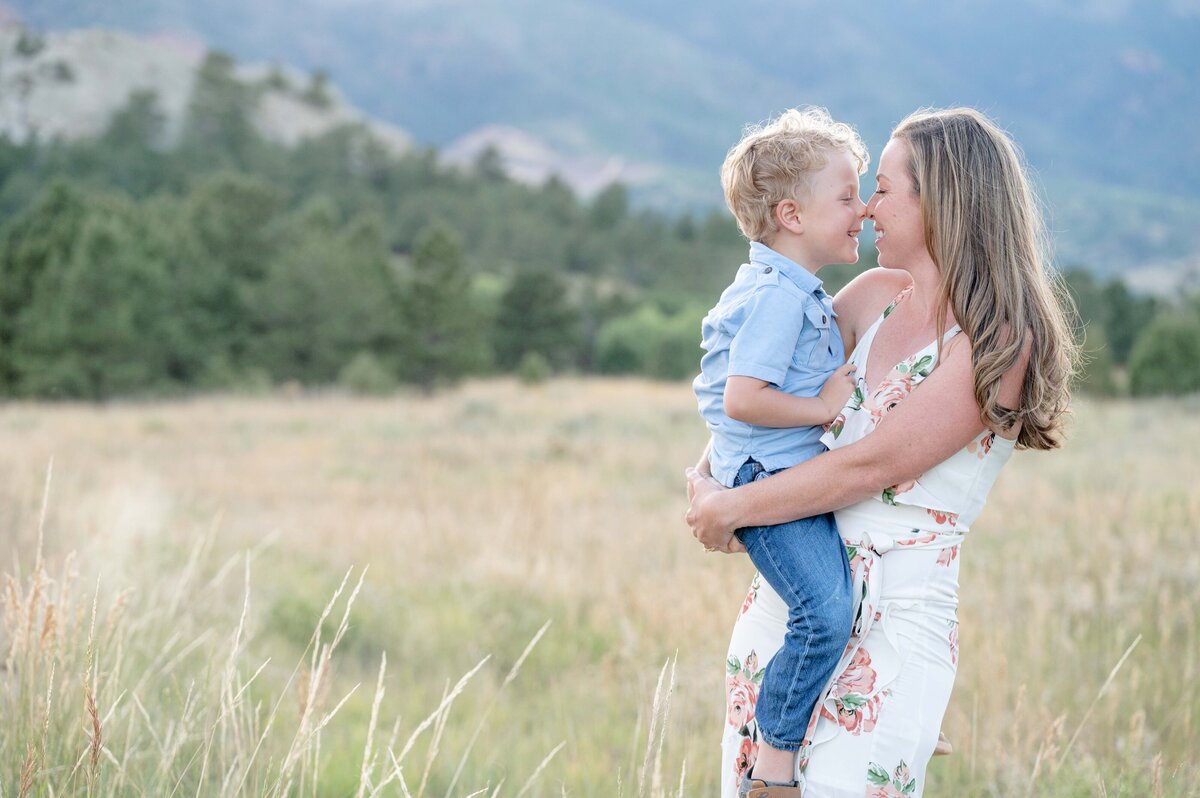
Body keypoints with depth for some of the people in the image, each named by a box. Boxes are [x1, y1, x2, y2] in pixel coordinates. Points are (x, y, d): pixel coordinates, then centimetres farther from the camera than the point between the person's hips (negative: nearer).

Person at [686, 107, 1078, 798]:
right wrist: (706, 476, 2)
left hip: (898, 619, -7)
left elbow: (873, 465, -18)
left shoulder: (998, 343, -12)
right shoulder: (876, 295, 9)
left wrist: (730, 509, -12)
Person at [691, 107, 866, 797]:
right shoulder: (777, 296, -18)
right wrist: (823, 406, -17)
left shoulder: (800, 294, 16)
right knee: (827, 611, -22)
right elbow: (742, 399, -25)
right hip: (764, 481, -11)